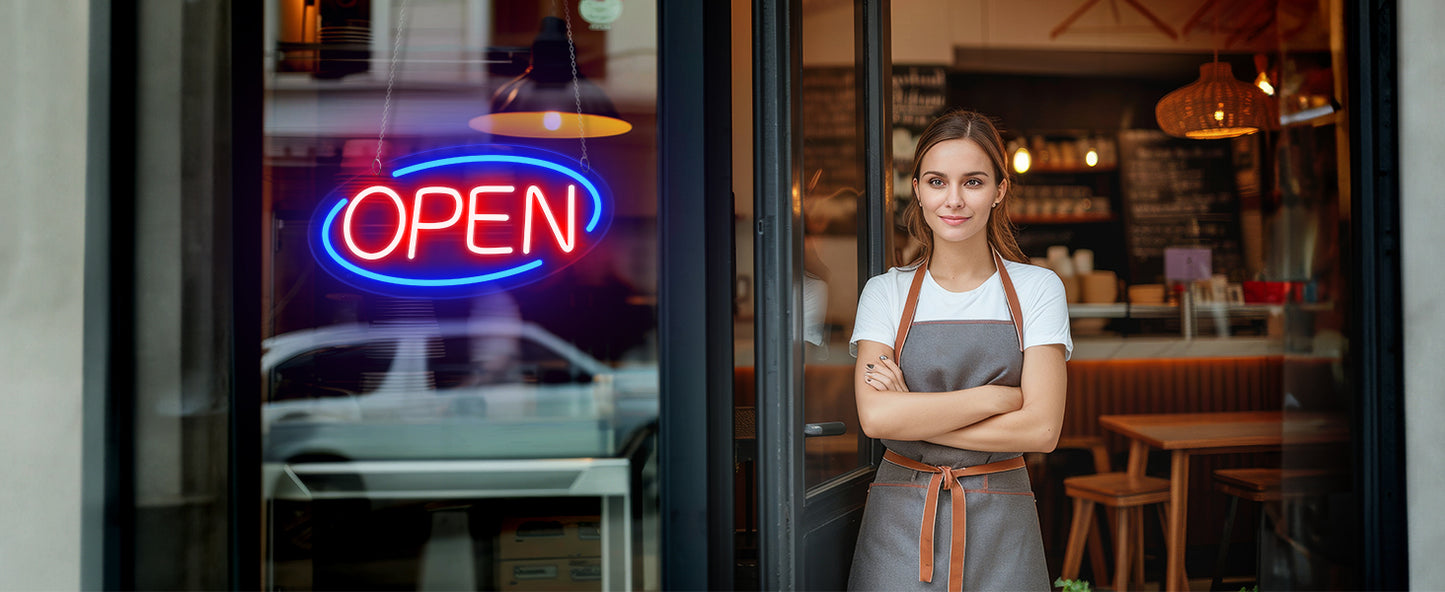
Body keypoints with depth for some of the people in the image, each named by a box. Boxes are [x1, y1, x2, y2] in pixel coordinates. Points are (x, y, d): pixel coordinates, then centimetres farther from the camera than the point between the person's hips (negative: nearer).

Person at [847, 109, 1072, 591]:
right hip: (899, 526, 0)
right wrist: (997, 396, -13)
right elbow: (875, 416, -13)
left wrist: (913, 414, -12)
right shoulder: (886, 293, 1)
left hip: (1001, 528, 0)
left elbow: (1042, 428, -11)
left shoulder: (1037, 289, 0)